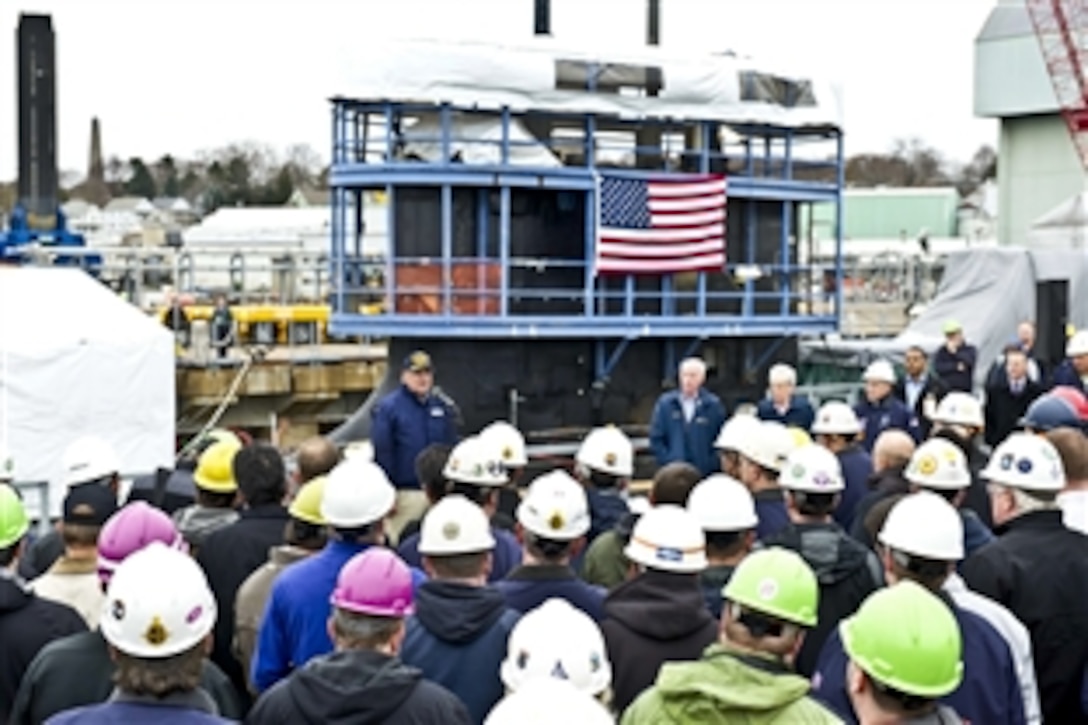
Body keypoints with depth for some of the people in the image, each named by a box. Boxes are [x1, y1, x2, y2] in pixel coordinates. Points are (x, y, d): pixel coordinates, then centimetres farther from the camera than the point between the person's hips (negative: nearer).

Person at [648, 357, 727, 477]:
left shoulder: (714, 405, 3)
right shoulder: (665, 403, 4)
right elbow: (656, 439, 5)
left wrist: (711, 464, -6)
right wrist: (668, 461, -5)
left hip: (705, 473, 0)